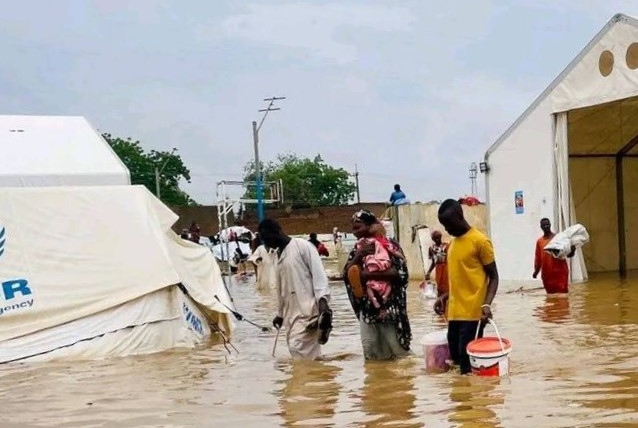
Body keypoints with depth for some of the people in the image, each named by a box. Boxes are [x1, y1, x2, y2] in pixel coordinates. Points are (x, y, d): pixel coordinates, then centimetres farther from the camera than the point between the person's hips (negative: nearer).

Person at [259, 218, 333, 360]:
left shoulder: (302, 246, -5)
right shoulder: (279, 254, 18)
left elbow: (318, 274, -12)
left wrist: (322, 299, -22)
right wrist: (280, 313, 29)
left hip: (307, 310, -8)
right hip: (291, 312, 8)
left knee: (298, 348, -17)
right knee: (309, 353, 4)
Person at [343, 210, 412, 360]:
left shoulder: (389, 245, -6)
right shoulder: (357, 250, 10)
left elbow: (401, 272, -18)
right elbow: (346, 275, 1)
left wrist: (369, 274, -19)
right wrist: (357, 257, -15)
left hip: (389, 306, -5)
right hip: (366, 307, 5)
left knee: (397, 348, 1)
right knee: (370, 350, 6)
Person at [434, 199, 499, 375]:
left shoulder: (480, 241, -9)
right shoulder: (453, 242, 14)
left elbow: (493, 277, -7)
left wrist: (487, 304, -20)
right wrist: (445, 296, 14)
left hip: (473, 312, -8)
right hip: (454, 311, 8)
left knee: (468, 356, -7)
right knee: (456, 355, 8)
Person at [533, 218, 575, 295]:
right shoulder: (539, 241, 11)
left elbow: (568, 254, -5)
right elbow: (538, 258, 15)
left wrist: (572, 250, -27)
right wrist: (536, 271, 8)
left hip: (560, 272, -4)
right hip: (546, 274, 4)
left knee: (562, 294, -7)